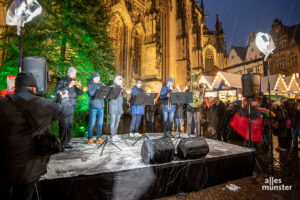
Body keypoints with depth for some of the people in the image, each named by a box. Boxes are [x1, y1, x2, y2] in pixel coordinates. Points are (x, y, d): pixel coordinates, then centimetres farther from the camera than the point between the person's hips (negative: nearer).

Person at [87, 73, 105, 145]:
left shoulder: (101, 84, 15)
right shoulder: (90, 85, 4)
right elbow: (91, 94, -12)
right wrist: (97, 87, -13)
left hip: (101, 106, 4)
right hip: (93, 107, -4)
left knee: (100, 123, 7)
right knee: (92, 123, -3)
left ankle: (99, 138, 17)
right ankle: (90, 139, 8)